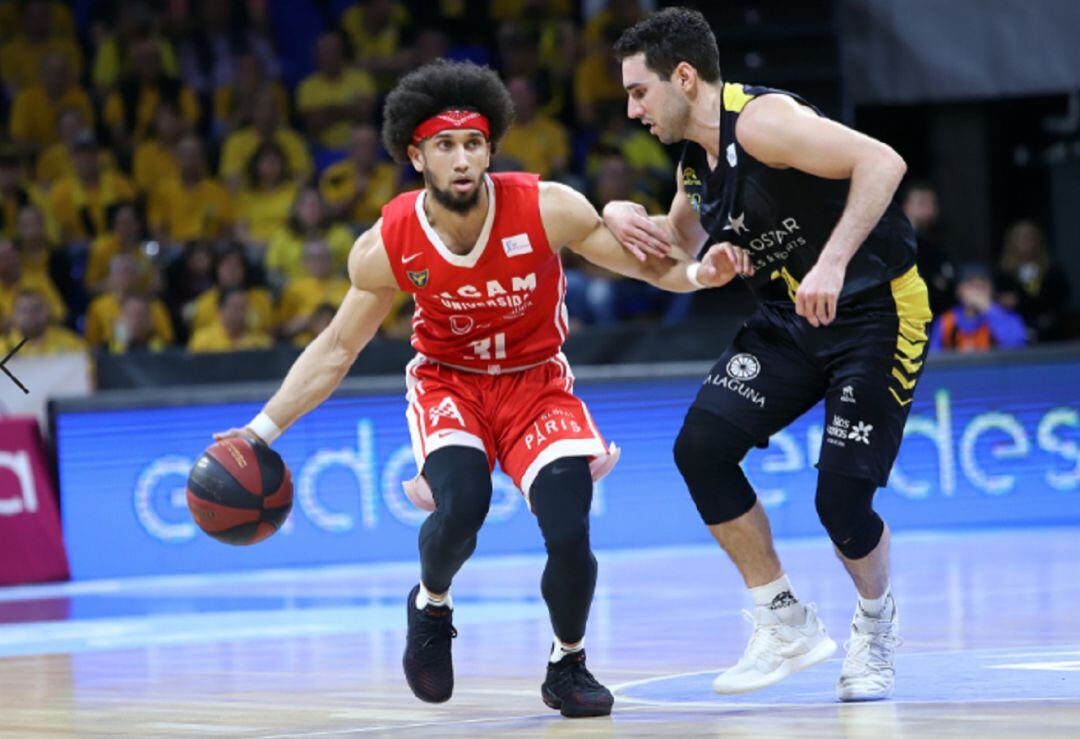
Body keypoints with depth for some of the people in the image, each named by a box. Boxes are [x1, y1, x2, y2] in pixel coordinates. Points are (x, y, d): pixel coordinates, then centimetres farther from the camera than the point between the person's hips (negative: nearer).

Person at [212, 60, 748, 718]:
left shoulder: (546, 208, -22)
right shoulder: (386, 247, -18)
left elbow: (644, 262, -10)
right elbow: (338, 347, -3)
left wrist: (697, 273, -32)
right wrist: (264, 429, -8)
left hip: (537, 380, 0)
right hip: (449, 383, 0)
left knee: (569, 534, -19)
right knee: (460, 510, -29)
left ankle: (569, 665, 11)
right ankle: (431, 604, 7)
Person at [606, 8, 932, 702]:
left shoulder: (760, 119, -21)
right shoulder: (696, 159, 7)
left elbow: (882, 162, -32)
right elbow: (682, 241, 28)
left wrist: (832, 263, -39)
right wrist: (624, 216, 6)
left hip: (877, 311, -8)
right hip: (790, 317, 8)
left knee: (842, 497, -14)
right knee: (701, 446, -9)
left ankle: (876, 624, 19)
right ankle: (786, 624, 4)